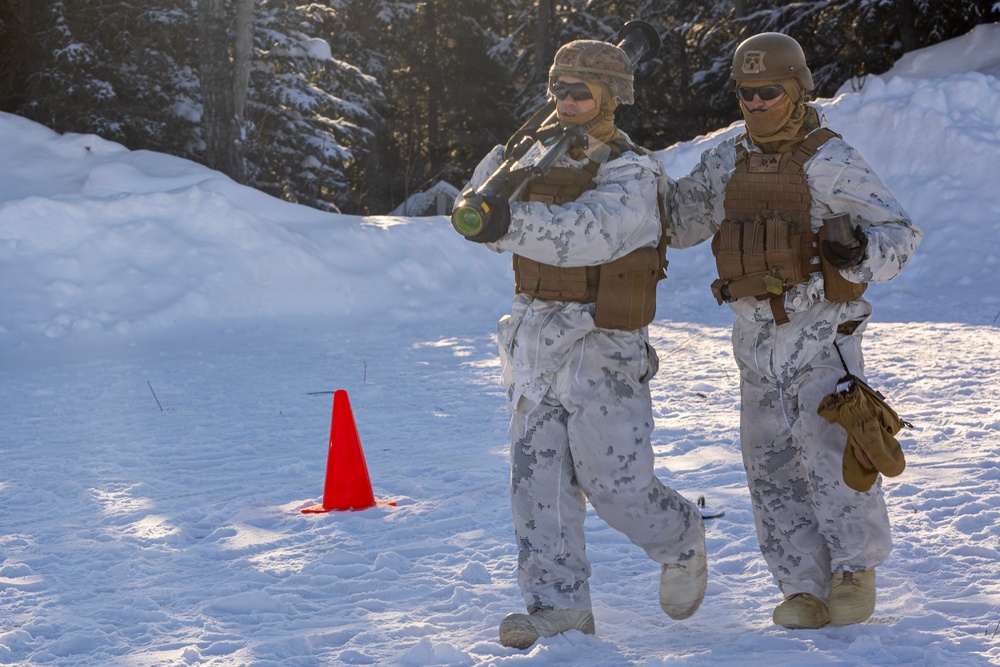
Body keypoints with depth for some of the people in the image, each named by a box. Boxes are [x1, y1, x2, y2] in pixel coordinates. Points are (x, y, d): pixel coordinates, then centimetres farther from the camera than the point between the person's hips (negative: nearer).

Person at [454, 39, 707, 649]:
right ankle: (560, 605, 5)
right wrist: (509, 158, -12)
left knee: (614, 482, -2)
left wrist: (512, 222, -45)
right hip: (536, 337, 6)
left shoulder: (631, 175, -12)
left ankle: (682, 541, 28)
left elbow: (589, 232, -31)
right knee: (538, 474, 0)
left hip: (602, 347, -6)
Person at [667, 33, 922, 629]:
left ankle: (856, 569, 6)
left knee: (830, 451, -15)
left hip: (823, 332, -5)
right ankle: (807, 590, 9)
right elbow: (678, 222, 18)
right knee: (773, 465, 2)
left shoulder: (831, 162, -9)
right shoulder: (728, 163, 8)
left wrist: (857, 251, -33)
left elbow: (899, 234, -12)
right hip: (758, 337, 5)